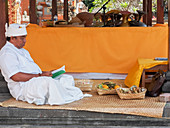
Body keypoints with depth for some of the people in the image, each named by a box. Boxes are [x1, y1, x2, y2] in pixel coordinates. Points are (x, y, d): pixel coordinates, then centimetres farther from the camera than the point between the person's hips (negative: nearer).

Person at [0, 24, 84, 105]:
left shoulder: (23, 51, 25)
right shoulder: (7, 53, -8)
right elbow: (16, 76, -20)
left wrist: (44, 73, 4)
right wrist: (39, 76, -20)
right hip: (22, 86, -10)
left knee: (67, 78, -2)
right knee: (49, 81, -36)